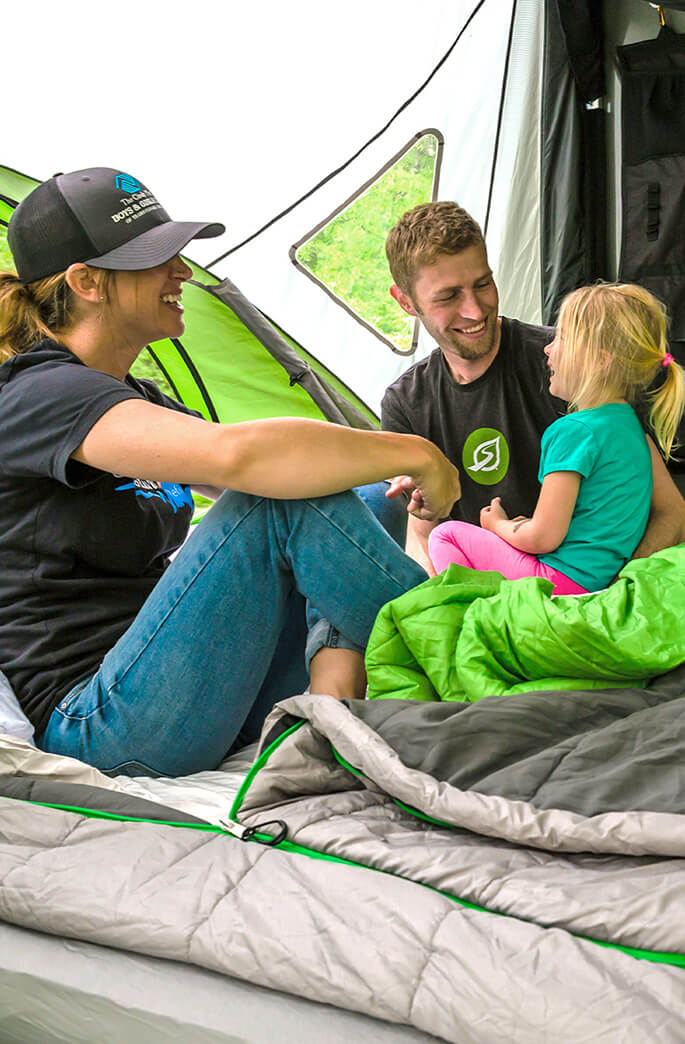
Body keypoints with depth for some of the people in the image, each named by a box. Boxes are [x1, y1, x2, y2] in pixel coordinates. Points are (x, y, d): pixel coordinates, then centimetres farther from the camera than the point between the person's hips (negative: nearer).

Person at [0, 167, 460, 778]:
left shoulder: (139, 402, 17)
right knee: (291, 501, -25)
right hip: (100, 731, -9)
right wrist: (415, 454, -22)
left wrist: (392, 483, -5)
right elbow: (234, 454, -32)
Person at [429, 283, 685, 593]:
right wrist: (524, 525, 13)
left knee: (445, 535, 2)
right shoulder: (626, 420, 9)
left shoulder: (574, 431, -20)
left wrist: (499, 524, 1)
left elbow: (544, 538, -19)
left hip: (566, 577, -10)